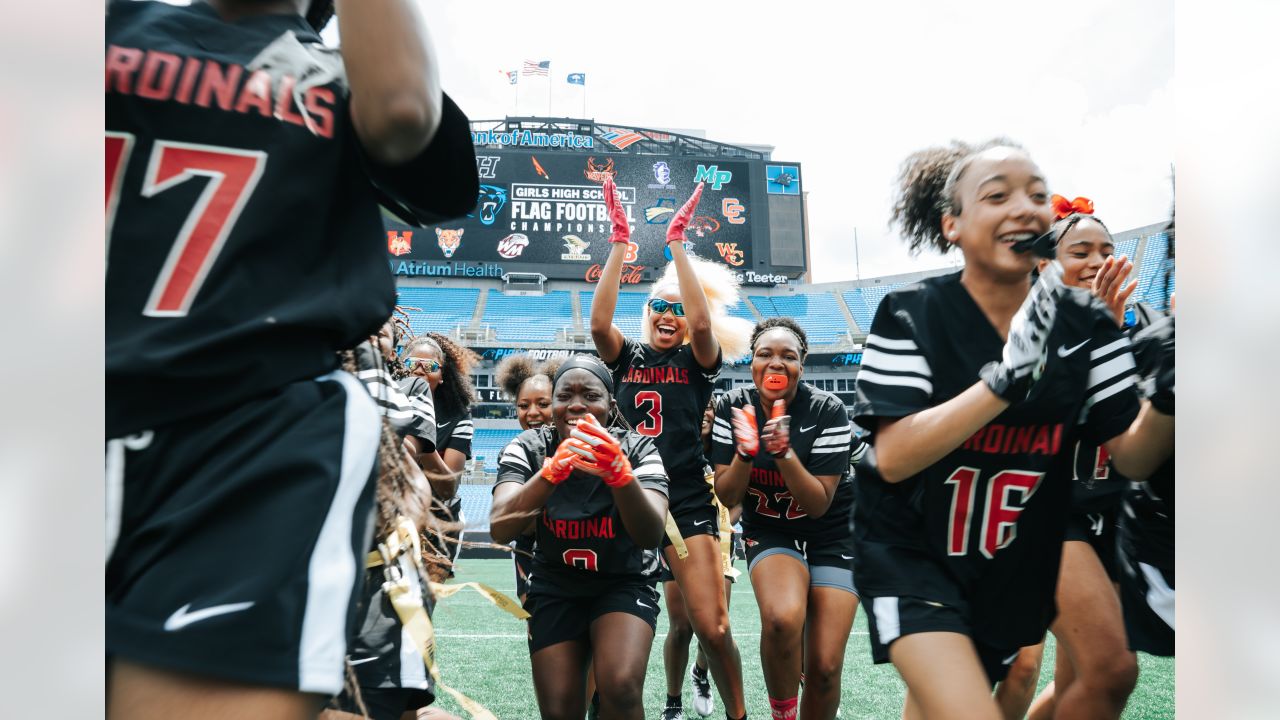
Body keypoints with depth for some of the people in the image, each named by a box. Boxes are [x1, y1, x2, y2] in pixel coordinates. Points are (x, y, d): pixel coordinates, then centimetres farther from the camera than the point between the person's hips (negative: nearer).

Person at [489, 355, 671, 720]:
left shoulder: (638, 449, -17)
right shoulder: (529, 448, -15)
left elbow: (651, 536, -32)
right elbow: (500, 530, -30)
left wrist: (619, 473, -50)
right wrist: (553, 469, -46)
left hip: (625, 583, -1)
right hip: (554, 587, 2)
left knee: (621, 689, -26)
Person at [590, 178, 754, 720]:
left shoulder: (698, 360, 4)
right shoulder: (627, 356, 8)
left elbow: (703, 321, -17)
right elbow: (599, 322, -12)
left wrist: (677, 242, -18)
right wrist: (620, 242, -16)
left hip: (686, 503, -2)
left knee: (712, 627, -6)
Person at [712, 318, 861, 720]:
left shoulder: (828, 411, -17)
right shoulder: (733, 407, -10)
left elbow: (818, 504, -18)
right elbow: (727, 496, -8)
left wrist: (783, 451, -33)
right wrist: (746, 452, -26)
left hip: (832, 538, 0)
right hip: (770, 533, 1)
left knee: (824, 667, -8)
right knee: (782, 617, -31)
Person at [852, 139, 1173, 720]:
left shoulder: (1084, 322, -5)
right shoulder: (910, 315, -15)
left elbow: (1131, 459, -8)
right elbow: (892, 457, -23)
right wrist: (1007, 376, -34)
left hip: (1015, 569, 4)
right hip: (908, 550, -4)